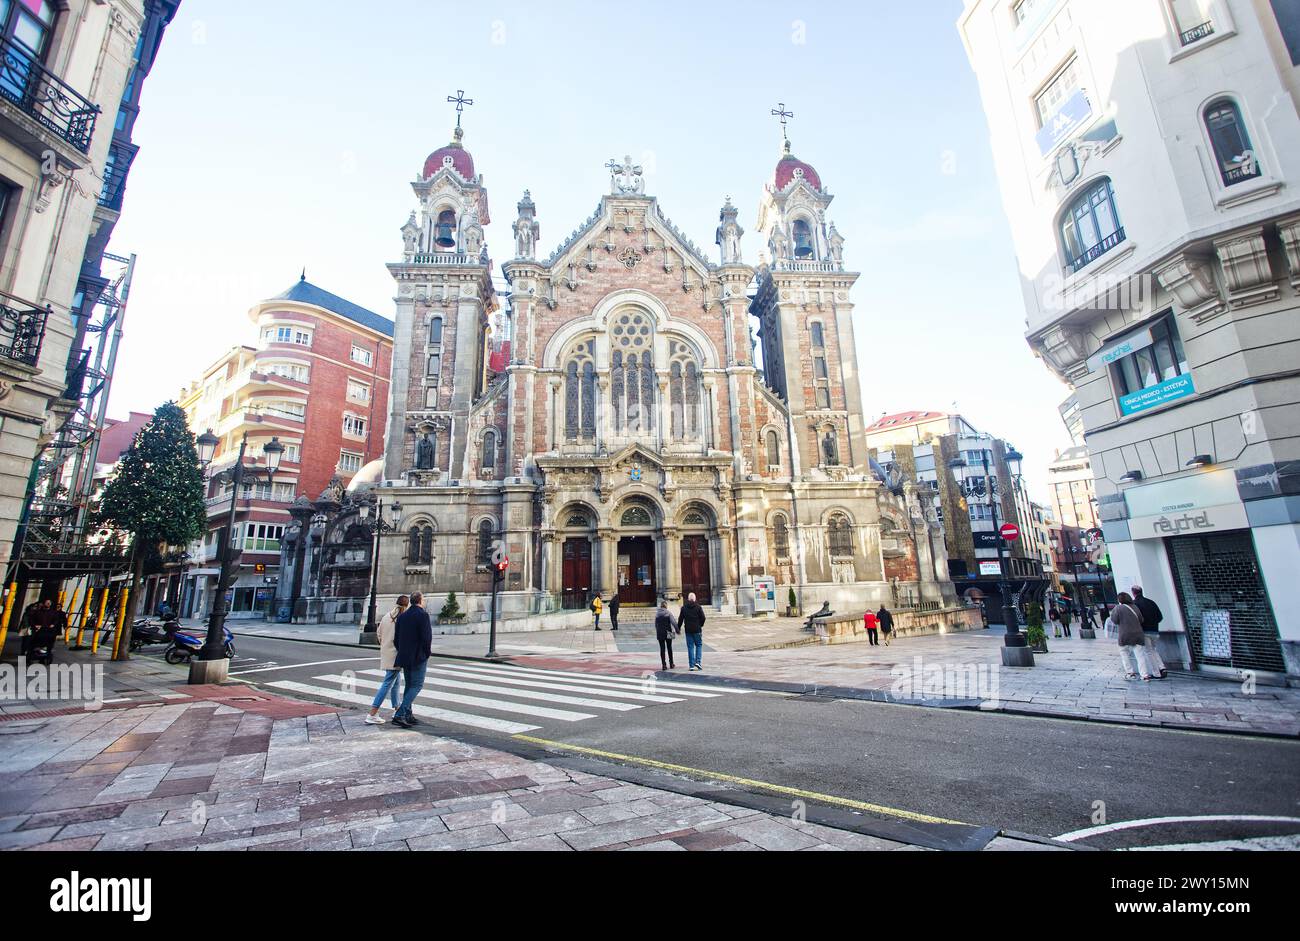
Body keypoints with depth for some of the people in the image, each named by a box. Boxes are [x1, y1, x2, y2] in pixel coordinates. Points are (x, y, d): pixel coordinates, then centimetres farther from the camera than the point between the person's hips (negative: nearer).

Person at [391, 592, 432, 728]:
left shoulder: (402, 616, 7)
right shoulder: (423, 615, -14)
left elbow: (396, 638, 8)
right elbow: (426, 637, -18)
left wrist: (401, 652, 17)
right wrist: (426, 653, -4)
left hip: (404, 656, 7)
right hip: (418, 657, -7)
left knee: (409, 685, 16)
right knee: (417, 685, -1)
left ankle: (408, 716, 20)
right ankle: (399, 715, -10)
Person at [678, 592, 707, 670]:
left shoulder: (684, 607, 1)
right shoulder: (698, 607, -5)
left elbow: (680, 619, 3)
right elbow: (703, 618, -5)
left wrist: (678, 628, 14)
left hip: (688, 630, 2)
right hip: (697, 630, -2)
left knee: (690, 647, 6)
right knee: (699, 645, 12)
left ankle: (692, 665, 5)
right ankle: (698, 661, -2)